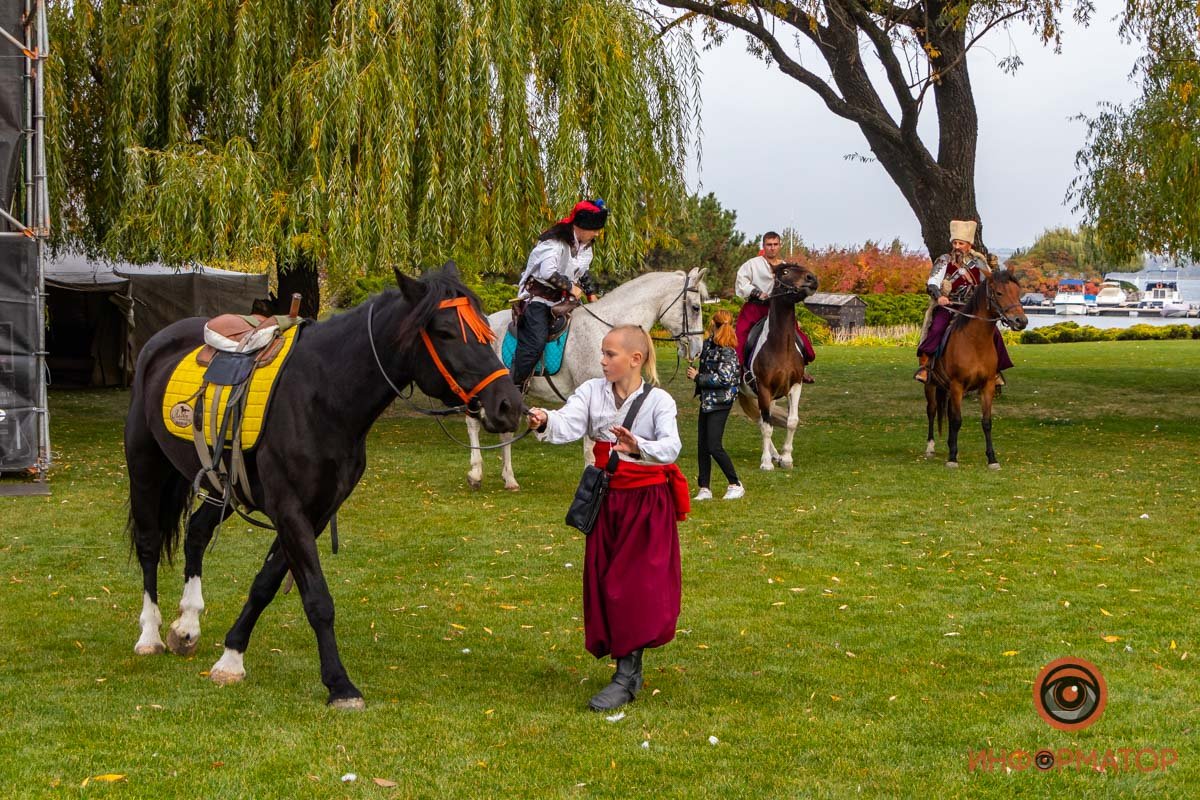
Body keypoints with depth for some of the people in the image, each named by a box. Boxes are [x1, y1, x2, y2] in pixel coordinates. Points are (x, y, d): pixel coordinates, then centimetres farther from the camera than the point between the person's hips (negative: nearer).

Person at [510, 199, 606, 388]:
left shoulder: (585, 245, 9)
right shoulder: (555, 241, -19)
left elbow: (583, 273, 24)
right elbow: (548, 272, -31)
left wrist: (591, 293, 13)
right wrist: (570, 286, -21)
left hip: (561, 298, 10)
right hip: (538, 296, -10)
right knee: (536, 341, -24)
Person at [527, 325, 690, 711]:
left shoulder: (658, 401, -12)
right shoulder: (592, 392, -2)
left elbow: (671, 447, -28)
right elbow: (568, 424, -19)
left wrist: (639, 447, -47)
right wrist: (545, 423, -41)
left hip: (648, 502, -4)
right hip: (606, 499, 5)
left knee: (641, 587, -7)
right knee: (605, 583, 7)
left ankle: (625, 678, -4)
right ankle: (631, 673, 20)